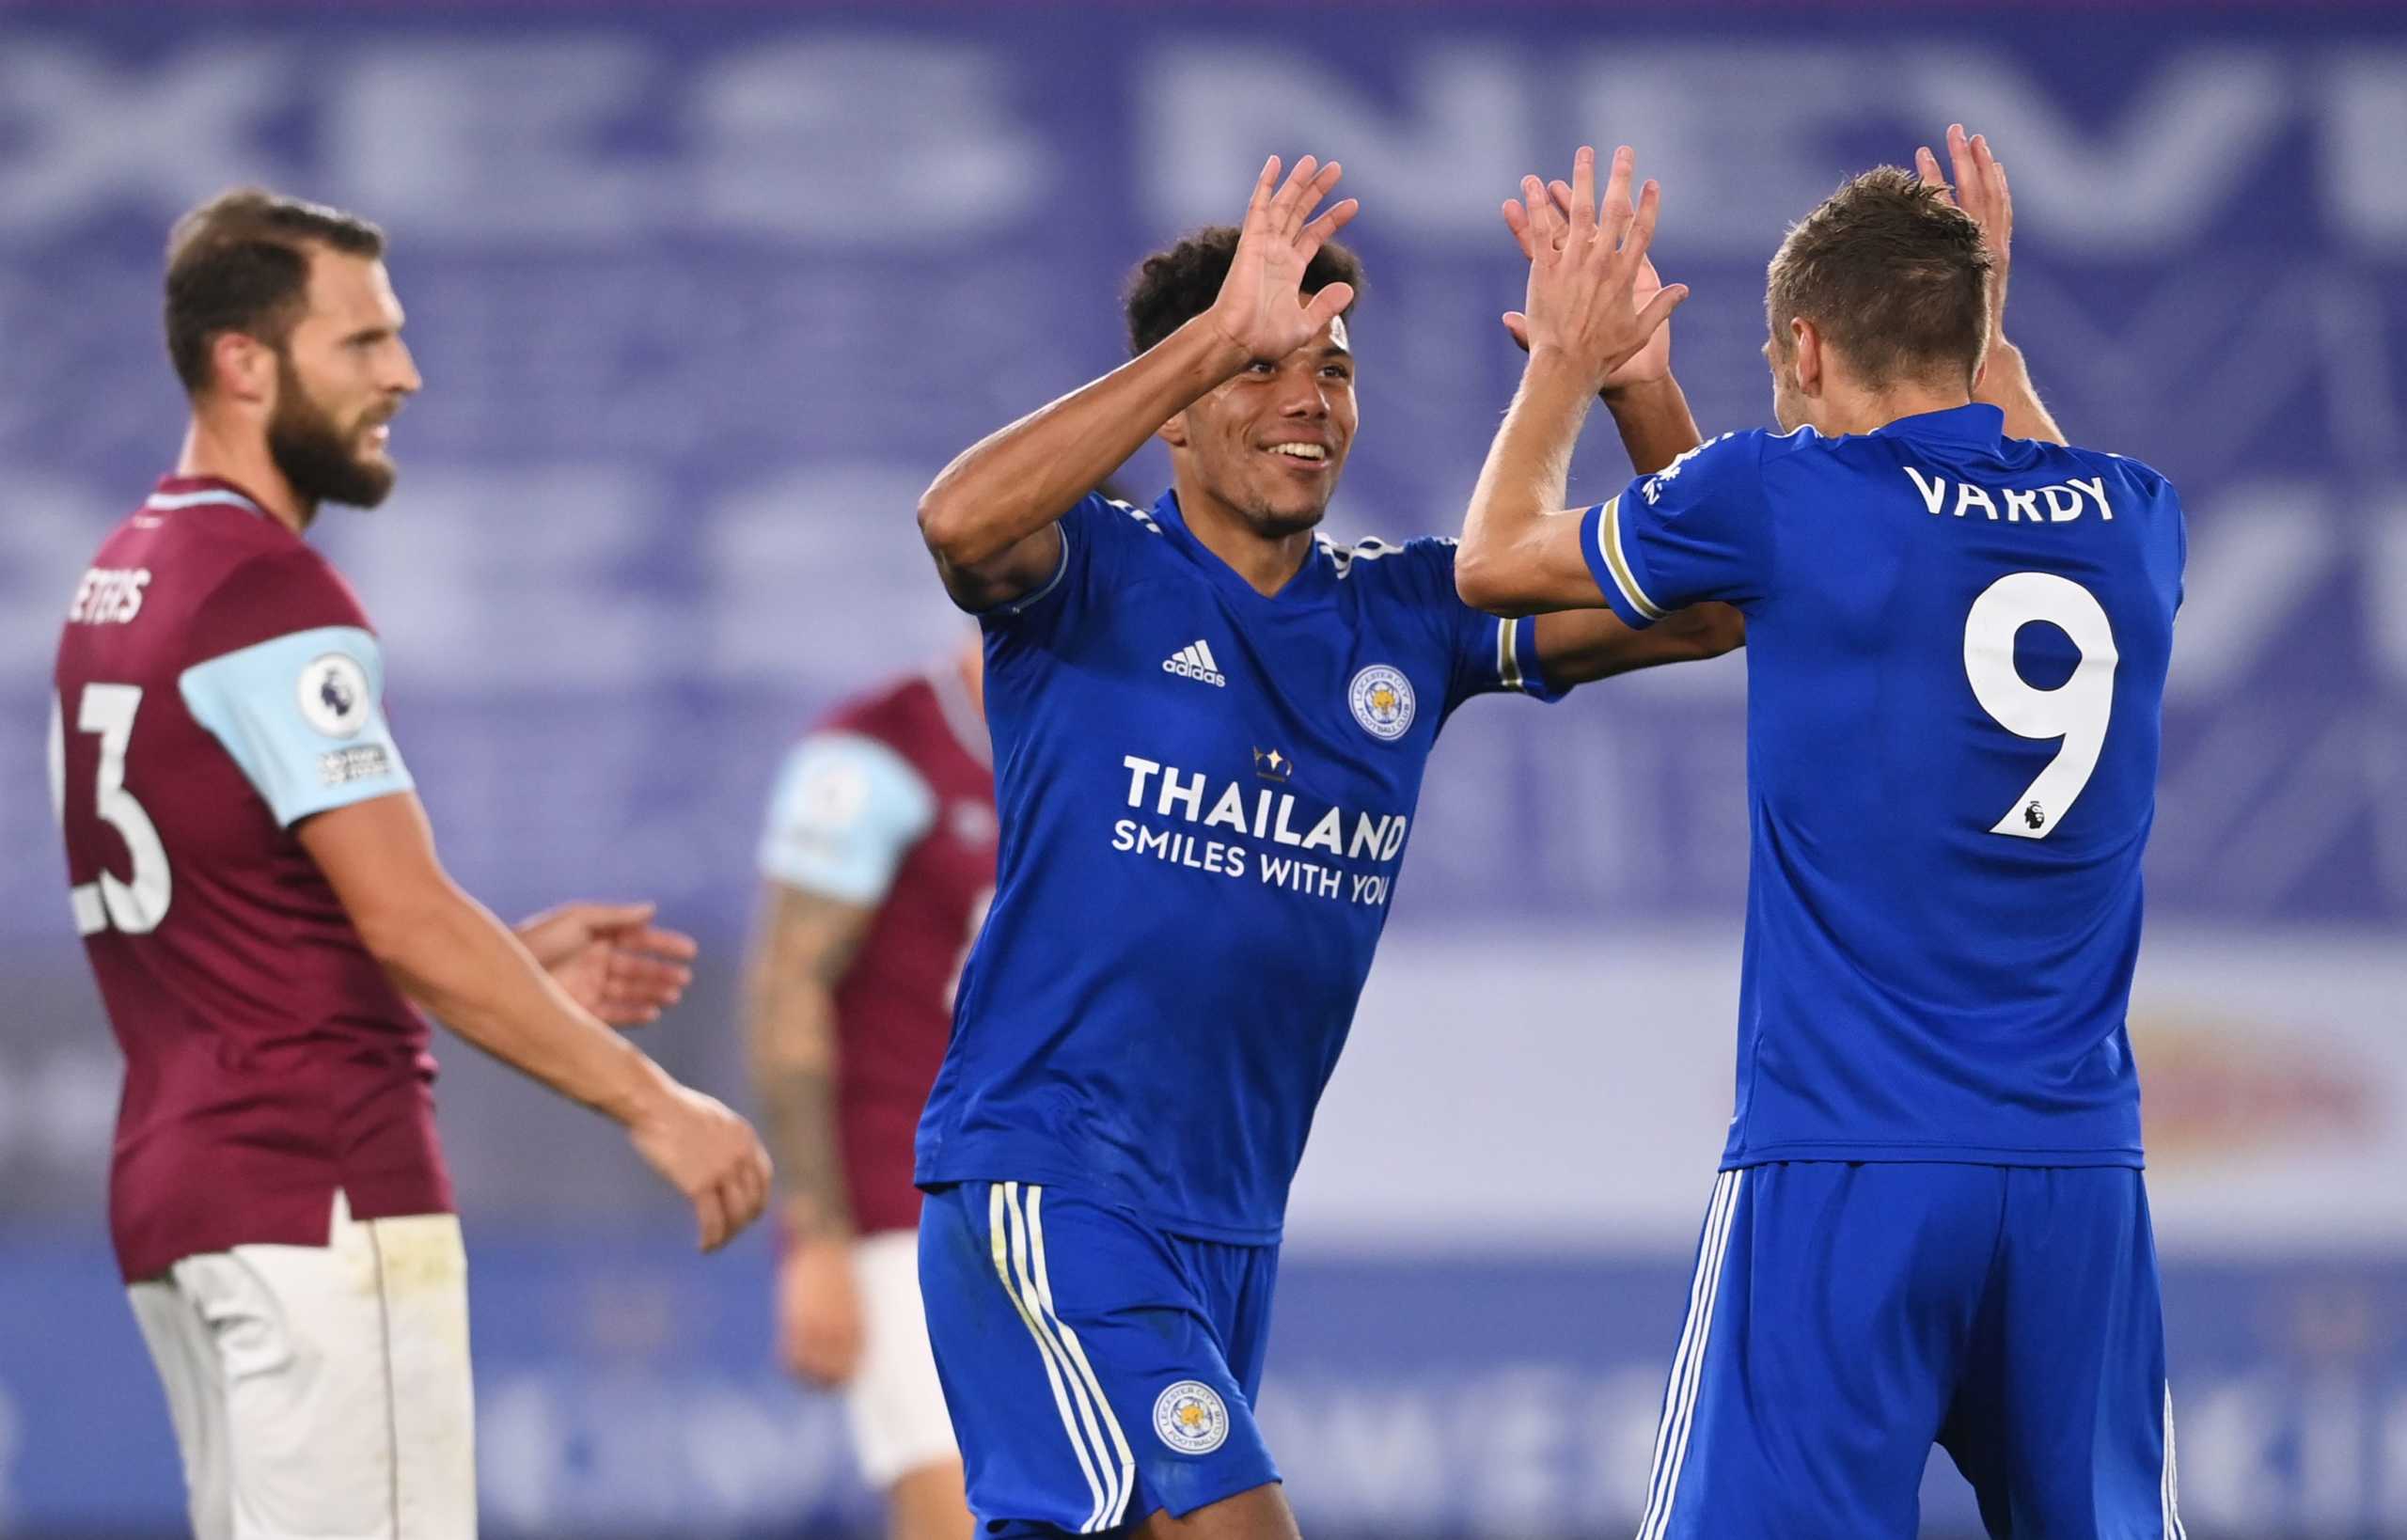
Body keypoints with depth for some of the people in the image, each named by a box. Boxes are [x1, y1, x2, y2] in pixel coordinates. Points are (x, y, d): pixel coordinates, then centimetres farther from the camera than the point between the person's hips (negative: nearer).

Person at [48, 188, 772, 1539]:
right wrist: (647, 1101, -14)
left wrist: (512, 967, 17)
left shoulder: (122, 582, 15)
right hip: (318, 1195, -10)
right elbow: (404, 918, -18)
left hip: (178, 1177, 10)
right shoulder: (270, 593, -14)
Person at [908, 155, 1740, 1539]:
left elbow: (1706, 610, 6)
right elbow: (961, 523, -29)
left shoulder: (1404, 617, 10)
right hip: (1047, 1175, -7)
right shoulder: (1096, 577, -6)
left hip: (1234, 1212, 7)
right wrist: (1220, 332, -32)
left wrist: (1639, 388, -11)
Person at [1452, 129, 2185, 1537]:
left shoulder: (1778, 499, -4)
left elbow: (1495, 562, 15)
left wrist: (1569, 361, 29)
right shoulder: (2133, 521, 9)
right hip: (2083, 1171, 4)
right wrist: (1990, 348, 44)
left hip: (1844, 1178, -4)